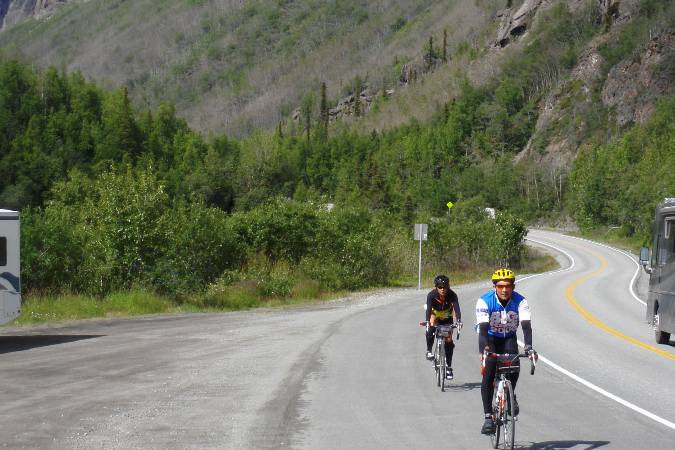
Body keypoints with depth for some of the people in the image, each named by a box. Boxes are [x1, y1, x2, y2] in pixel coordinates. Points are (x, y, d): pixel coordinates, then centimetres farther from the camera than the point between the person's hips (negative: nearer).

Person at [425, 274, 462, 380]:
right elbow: (428, 309, -41)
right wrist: (428, 322, -58)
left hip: (446, 317, 1)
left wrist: (459, 321, -57)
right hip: (435, 314, -1)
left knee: (448, 341, -4)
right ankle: (429, 351, -17)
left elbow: (456, 308, -40)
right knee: (430, 328, -35)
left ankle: (449, 367, 4)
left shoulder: (452, 295, -30)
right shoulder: (431, 295, -31)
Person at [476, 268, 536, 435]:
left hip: (509, 338, 1)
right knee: (488, 375, -17)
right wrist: (483, 351, -51)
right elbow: (483, 328, -35)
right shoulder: (485, 301, -26)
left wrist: (528, 346, -51)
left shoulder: (520, 301, -22)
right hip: (490, 338, -1)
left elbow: (526, 325, -33)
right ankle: (488, 417, -12)